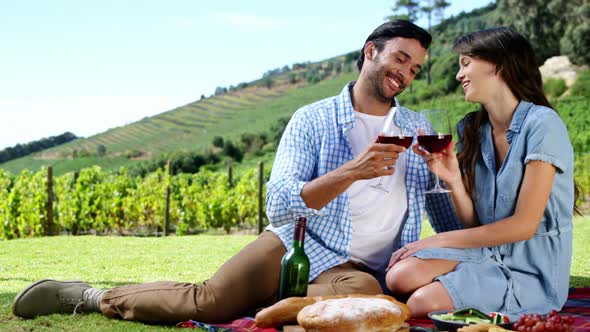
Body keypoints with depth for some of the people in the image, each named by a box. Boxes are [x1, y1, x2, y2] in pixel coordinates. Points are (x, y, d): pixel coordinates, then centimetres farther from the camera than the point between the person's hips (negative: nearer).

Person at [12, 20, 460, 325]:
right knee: (209, 299, -20)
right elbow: (279, 207, -13)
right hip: (295, 243, -1)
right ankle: (91, 297, 1)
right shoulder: (313, 120, -1)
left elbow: (446, 212, 17)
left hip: (360, 268, 1)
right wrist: (351, 171, -25)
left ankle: (268, 309, -16)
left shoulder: (419, 131, 10)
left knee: (364, 291, -36)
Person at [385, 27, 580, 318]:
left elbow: (524, 225, -17)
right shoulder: (472, 129, 6)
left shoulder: (541, 124, -14)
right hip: (487, 255, 5)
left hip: (533, 272, -5)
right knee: (400, 276, -23)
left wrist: (440, 240, -13)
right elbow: (473, 223, 5)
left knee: (424, 303, -26)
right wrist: (452, 179, -15)